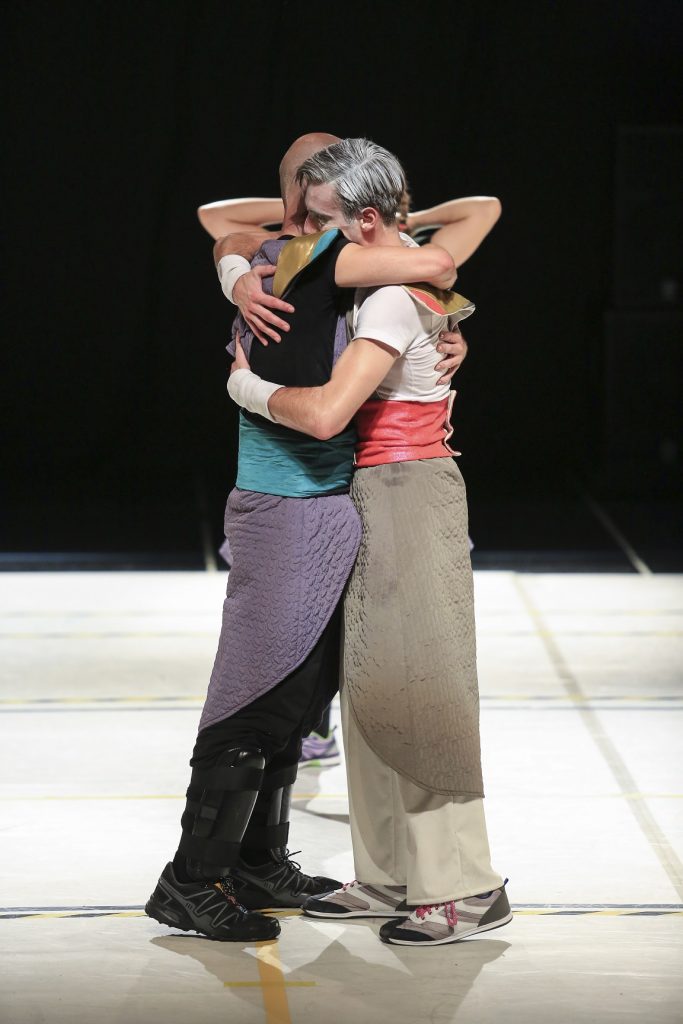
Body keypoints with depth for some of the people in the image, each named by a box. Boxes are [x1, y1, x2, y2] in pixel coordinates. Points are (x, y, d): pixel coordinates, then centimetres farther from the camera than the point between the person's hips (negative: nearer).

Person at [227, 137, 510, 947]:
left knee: (415, 687, -7)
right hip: (382, 491, 10)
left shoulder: (391, 301, -21)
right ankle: (390, 877, 15)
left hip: (407, 491, -10)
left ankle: (466, 887, -2)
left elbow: (326, 414, -31)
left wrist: (247, 387, -13)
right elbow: (487, 204, 28)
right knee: (372, 683, 10)